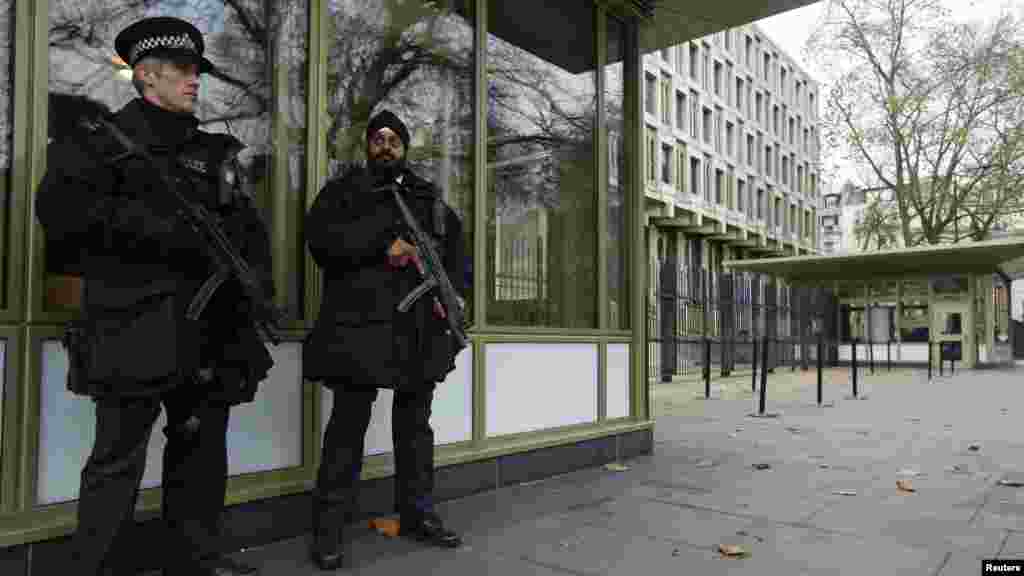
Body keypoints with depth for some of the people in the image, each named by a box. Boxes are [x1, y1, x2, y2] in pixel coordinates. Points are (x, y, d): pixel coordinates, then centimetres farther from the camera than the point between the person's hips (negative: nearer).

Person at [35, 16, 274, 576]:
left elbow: (250, 228, 18)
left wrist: (257, 281, 0)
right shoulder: (103, 137, 2)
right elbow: (60, 208, -14)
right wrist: (158, 227, -19)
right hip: (133, 330, -6)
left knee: (203, 454, 14)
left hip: (209, 333, 6)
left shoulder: (214, 152, 19)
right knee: (117, 462, -1)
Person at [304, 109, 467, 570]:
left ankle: (417, 515, 24)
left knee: (415, 425, 12)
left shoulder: (430, 200, 20)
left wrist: (451, 292, -3)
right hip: (359, 326, -4)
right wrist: (382, 244, -17)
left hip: (420, 329, 4)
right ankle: (329, 527, 8)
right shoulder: (343, 191, 10)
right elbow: (320, 235, -8)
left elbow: (457, 249, 16)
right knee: (349, 425, -2)